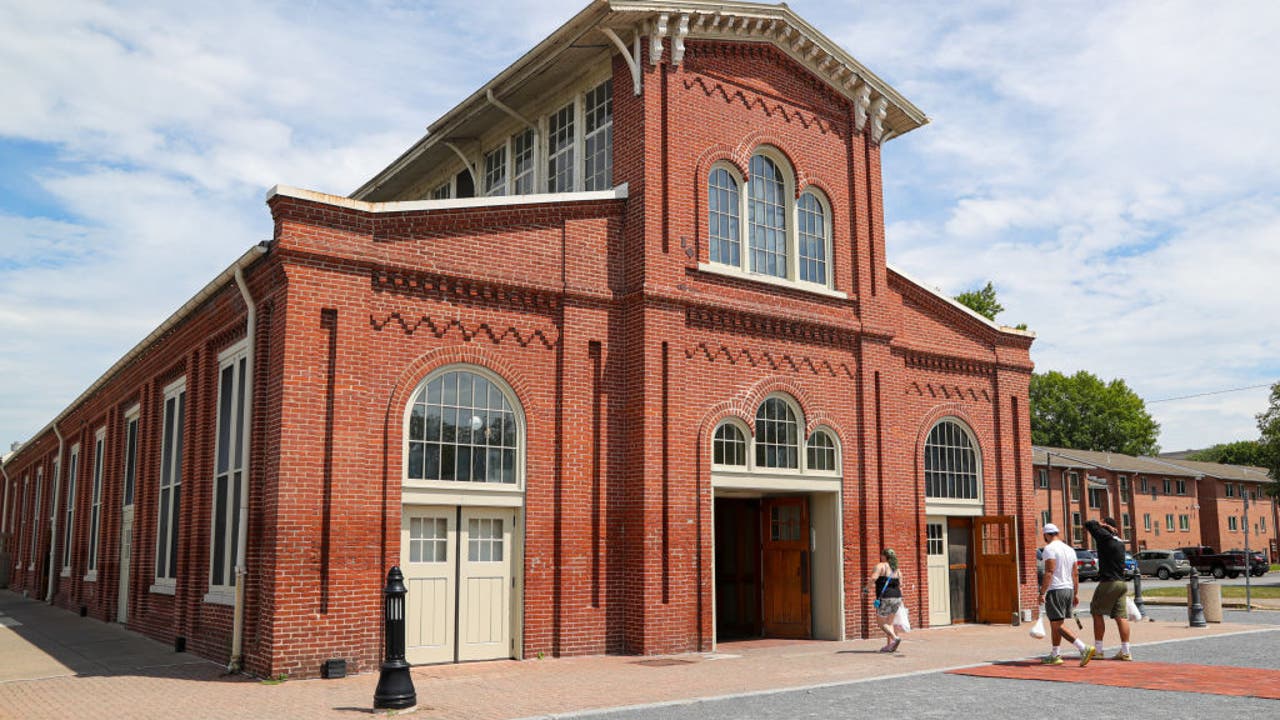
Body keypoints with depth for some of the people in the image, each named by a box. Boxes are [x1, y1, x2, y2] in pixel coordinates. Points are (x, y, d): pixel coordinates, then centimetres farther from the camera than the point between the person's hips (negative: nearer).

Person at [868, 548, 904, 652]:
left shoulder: (880, 566, -6)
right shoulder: (897, 570, 13)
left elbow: (873, 578, -20)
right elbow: (900, 587, 14)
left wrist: (869, 584, -1)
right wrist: (900, 602, 19)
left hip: (885, 598, -7)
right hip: (896, 597, 7)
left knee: (881, 622, 2)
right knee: (889, 622, 14)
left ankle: (895, 638, -15)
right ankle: (889, 645, 9)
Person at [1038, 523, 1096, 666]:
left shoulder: (1050, 548, -10)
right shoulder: (1069, 549, 14)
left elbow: (1049, 572, -19)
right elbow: (1075, 573, 15)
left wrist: (1042, 593, -19)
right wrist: (1076, 593, 19)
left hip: (1055, 590, -9)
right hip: (1069, 589, 9)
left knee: (1057, 626, -8)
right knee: (1055, 624, 18)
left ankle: (1084, 649, -20)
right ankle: (1055, 655, 21)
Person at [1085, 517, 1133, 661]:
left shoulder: (1105, 537, -10)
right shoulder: (1120, 542, 14)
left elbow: (1088, 524, -10)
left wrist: (1099, 524, 5)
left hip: (1108, 583, -7)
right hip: (1122, 582, 7)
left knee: (1097, 614, 4)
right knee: (1121, 617, 4)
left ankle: (1098, 650, 6)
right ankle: (1125, 652, 1)